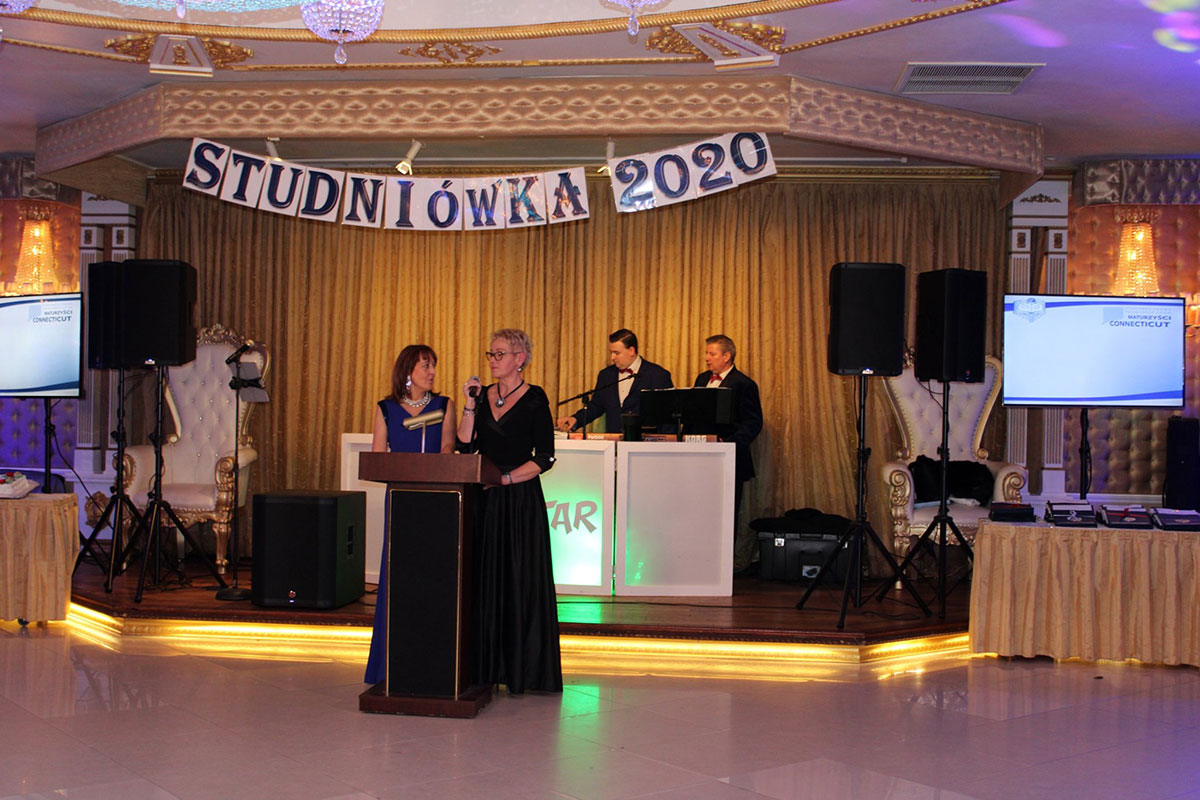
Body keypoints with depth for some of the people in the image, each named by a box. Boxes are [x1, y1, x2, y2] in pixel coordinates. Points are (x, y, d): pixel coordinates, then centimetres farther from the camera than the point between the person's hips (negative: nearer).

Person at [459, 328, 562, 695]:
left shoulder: (534, 398, -4)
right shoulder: (483, 396, 11)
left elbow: (544, 458, -8)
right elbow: (465, 446, 2)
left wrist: (506, 478, -16)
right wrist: (469, 406, -6)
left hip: (521, 501, -5)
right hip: (486, 500, 5)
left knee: (521, 582, -2)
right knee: (486, 579, 6)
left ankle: (524, 670, 5)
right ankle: (487, 666, 14)